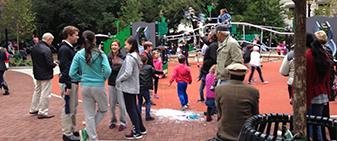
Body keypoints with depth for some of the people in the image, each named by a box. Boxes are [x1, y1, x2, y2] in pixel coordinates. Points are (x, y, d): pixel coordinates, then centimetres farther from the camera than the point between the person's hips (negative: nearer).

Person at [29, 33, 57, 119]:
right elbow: (50, 64, -25)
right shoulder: (46, 49, -22)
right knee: (45, 94, 0)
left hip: (37, 74, 9)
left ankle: (33, 109, 33)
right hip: (46, 75, -9)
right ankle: (42, 113, 5)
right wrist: (54, 64, -3)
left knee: (37, 91, 22)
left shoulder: (35, 47, 5)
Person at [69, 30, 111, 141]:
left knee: (89, 114, 11)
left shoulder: (78, 55, -2)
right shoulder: (100, 54, -7)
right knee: (103, 109, 19)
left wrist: (82, 79, 11)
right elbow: (107, 70, -14)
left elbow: (72, 73, -5)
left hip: (85, 87, 3)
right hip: (99, 86, -3)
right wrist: (102, 79, 4)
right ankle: (87, 130, 12)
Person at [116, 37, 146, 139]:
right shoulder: (136, 56, 11)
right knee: (134, 108, 18)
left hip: (128, 87, -9)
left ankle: (136, 133, 1)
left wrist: (119, 80, -10)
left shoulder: (130, 57, -18)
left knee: (131, 109, -3)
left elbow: (128, 73, -25)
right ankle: (141, 129, 26)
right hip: (134, 86, 9)